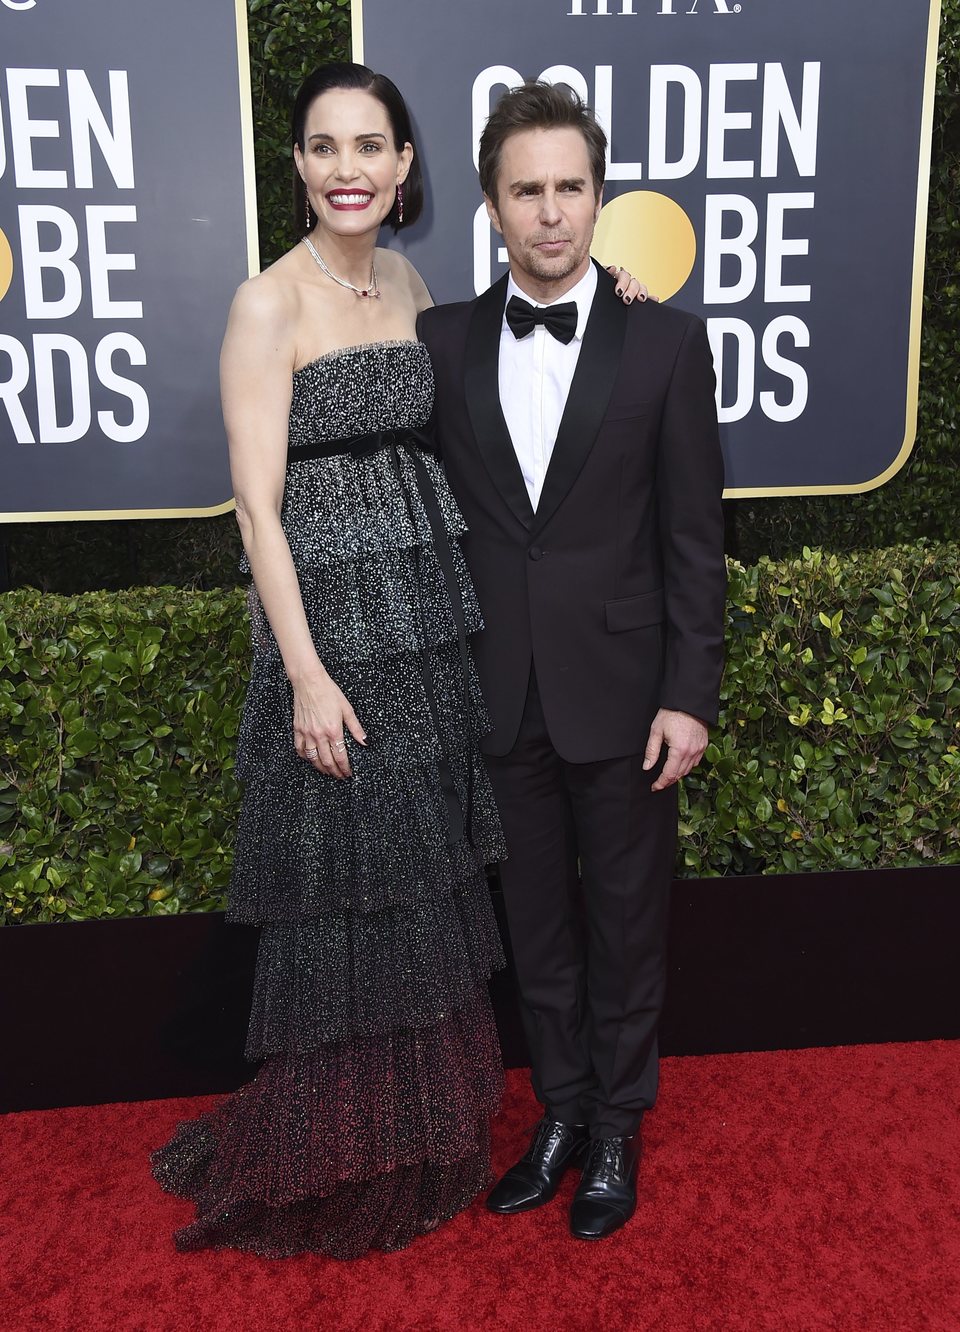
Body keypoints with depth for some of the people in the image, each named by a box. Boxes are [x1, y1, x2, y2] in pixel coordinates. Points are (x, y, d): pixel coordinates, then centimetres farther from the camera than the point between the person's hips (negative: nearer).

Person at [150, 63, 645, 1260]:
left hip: (432, 618, 6)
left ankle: (425, 1120, 36)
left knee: (428, 880, 15)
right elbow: (258, 505, -14)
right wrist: (307, 676, -18)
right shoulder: (269, 305, -10)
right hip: (334, 623, -6)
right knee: (347, 894, 4)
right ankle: (337, 1161, 27)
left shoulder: (409, 283, 10)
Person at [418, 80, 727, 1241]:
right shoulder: (440, 343, 2)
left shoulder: (666, 343, -3)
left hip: (622, 690, -2)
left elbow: (694, 534, -4)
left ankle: (617, 1126, 32)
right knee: (536, 918, 15)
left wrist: (689, 695, -8)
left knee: (626, 919, 12)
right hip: (501, 695, 2)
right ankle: (561, 1111, 35)